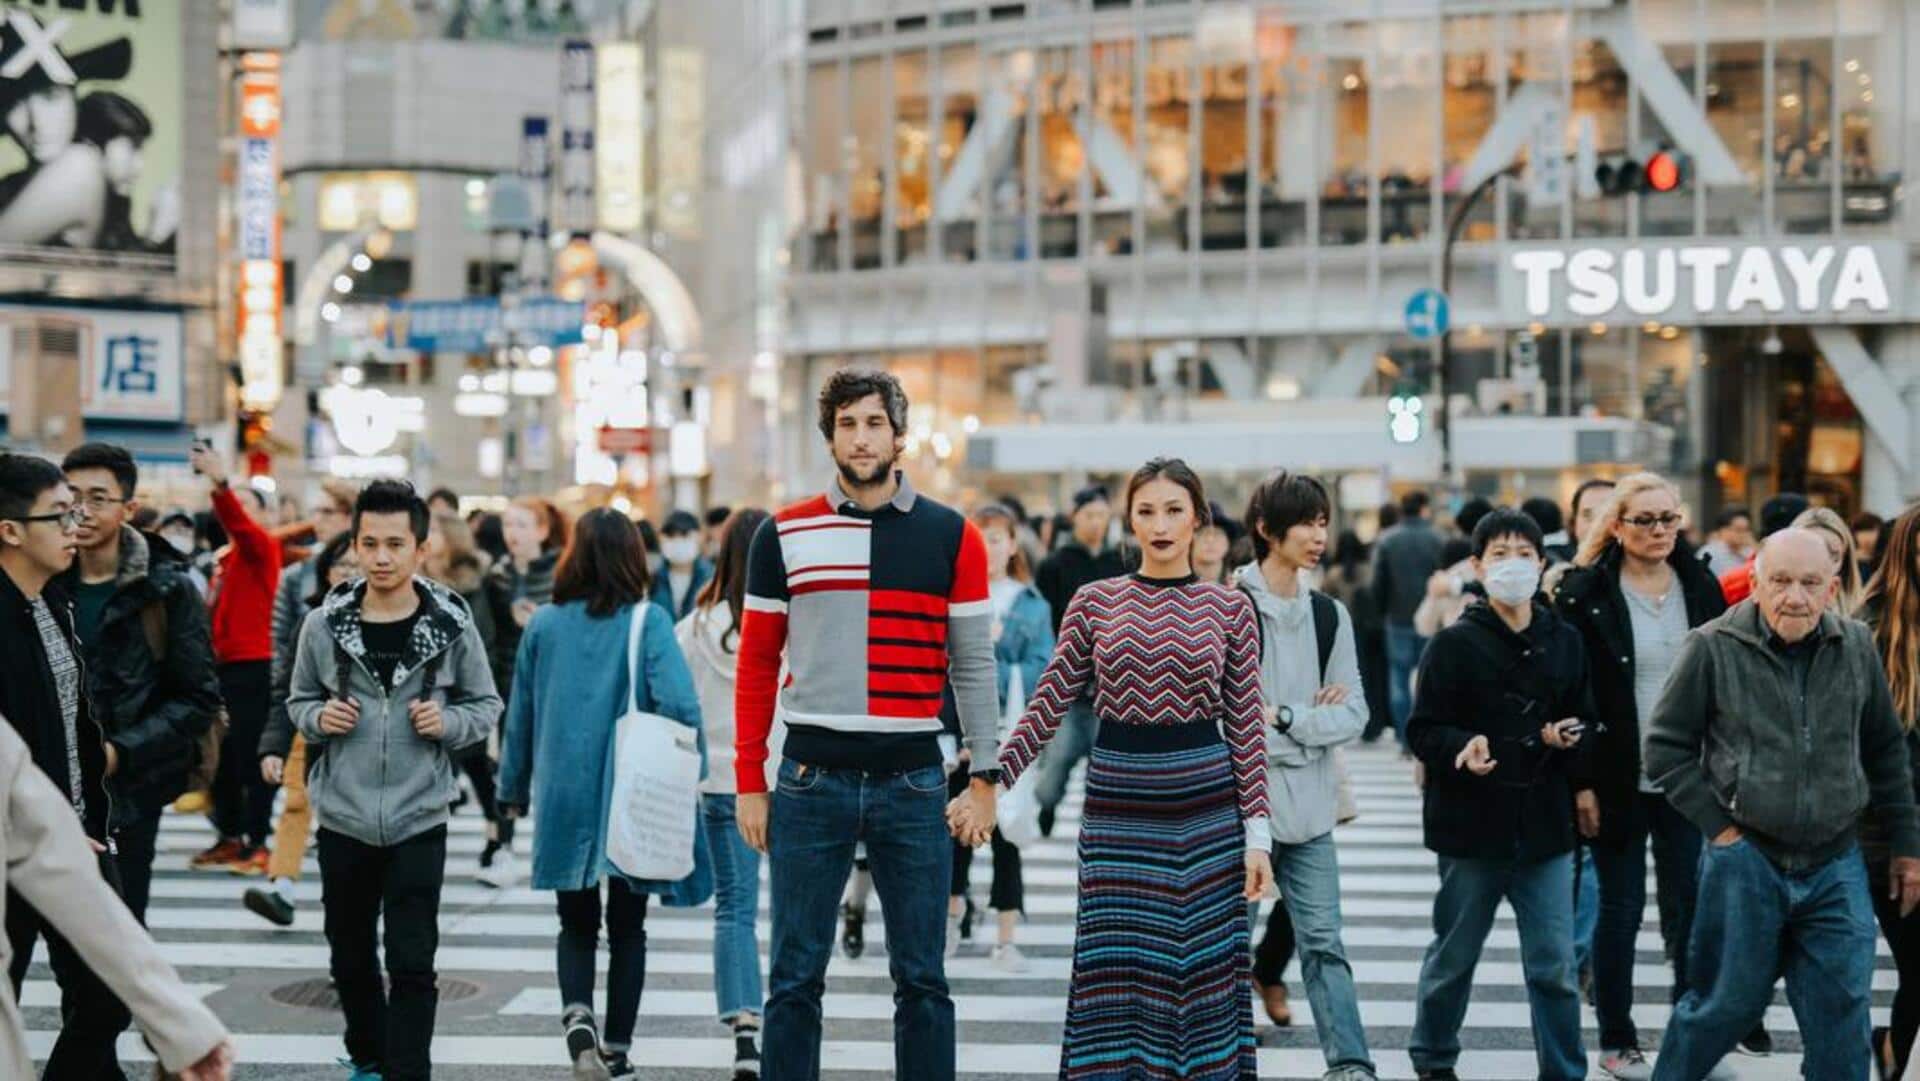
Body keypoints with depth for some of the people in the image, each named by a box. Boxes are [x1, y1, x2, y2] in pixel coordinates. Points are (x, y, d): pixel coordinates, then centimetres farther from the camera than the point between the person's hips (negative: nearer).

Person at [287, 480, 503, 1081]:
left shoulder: (452, 626, -6)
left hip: (419, 821, -2)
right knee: (351, 959, 17)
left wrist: (447, 722, -15)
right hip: (344, 818, 2)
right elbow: (298, 701, 10)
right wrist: (319, 718, -11)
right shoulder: (324, 624, -3)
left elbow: (487, 705, 4)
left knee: (412, 964, -5)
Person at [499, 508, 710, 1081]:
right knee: (627, 927, 13)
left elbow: (520, 713, 8)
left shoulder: (544, 624, 1)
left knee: (577, 924, 14)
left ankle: (576, 1015, -11)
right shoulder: (647, 622, -8)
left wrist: (514, 788, 19)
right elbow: (679, 704, -18)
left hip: (564, 799, 2)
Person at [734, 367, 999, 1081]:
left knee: (922, 980, 6)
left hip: (913, 782, 0)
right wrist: (749, 783, 3)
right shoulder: (785, 535, 4)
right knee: (795, 980, 5)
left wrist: (984, 781, 0)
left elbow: (973, 666, 5)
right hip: (812, 778, 0)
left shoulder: (952, 538, 3)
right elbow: (757, 664, 7)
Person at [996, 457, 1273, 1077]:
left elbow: (1246, 727, 2)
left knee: (1204, 968, 4)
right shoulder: (1095, 601, 4)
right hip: (1117, 805, 0)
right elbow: (1050, 704, 4)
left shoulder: (1230, 609, 3)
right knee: (1113, 971, 1)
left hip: (1204, 807, 0)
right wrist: (991, 781, -3)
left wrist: (1258, 833, -1)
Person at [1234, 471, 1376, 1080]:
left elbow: (1353, 713, 5)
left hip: (1306, 806, 4)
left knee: (1323, 940, 2)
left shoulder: (1328, 614, 11)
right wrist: (1310, 720, -10)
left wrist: (1283, 717, -11)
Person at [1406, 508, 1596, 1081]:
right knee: (1453, 958, 12)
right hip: (1471, 824, -2)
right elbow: (1423, 731, -7)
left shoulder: (1566, 642, 5)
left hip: (1545, 824, 2)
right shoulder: (1455, 644, -5)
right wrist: (1462, 747, -25)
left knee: (1555, 967, 1)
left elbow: (1584, 724, 14)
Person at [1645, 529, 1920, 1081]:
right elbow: (1666, 747, -2)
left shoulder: (1857, 647, 2)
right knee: (1727, 1003, 7)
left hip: (1836, 867, 3)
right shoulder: (1714, 647, -8)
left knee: (1842, 1015, 3)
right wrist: (1718, 825, -6)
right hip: (1745, 861, -2)